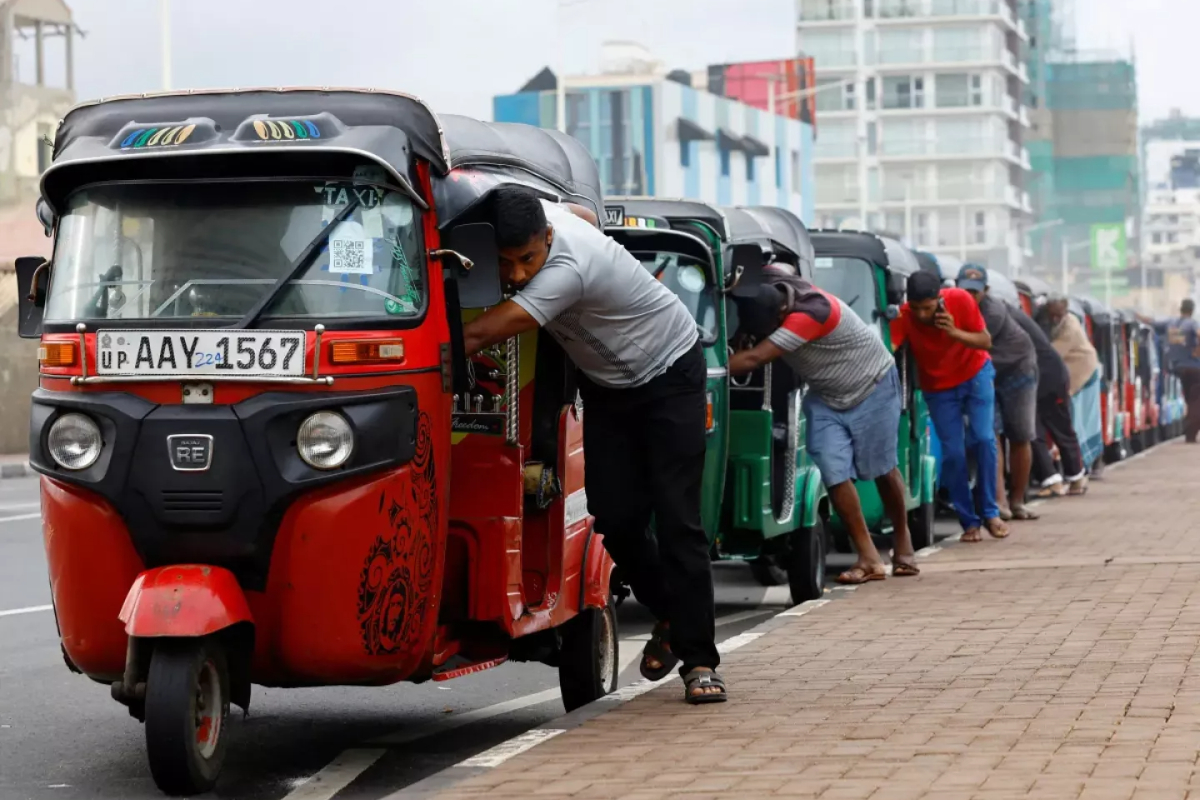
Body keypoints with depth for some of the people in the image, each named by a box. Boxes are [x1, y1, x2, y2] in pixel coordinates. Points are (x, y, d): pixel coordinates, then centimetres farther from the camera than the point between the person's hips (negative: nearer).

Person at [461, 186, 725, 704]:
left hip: (670, 375, -7)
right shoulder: (539, 213, -15)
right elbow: (584, 213, 12)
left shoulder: (569, 268, -38)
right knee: (615, 517, -3)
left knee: (677, 519, -14)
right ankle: (669, 615, 21)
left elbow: (479, 335, -42)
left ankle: (698, 660, -9)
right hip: (607, 385, 7)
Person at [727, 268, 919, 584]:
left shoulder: (812, 312, -40)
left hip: (872, 386, -6)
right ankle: (869, 559, -7)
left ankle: (904, 547, 28)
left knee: (881, 469, 5)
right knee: (834, 473, -9)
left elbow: (753, 360, -44)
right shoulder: (765, 289, -19)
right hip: (826, 396, 6)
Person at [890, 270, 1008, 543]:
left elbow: (985, 341, -17)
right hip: (938, 388, 0)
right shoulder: (904, 316, -25)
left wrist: (955, 333, -34)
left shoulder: (960, 301, -24)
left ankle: (991, 513, 1)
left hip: (975, 374, 0)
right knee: (953, 452, -5)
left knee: (984, 440, -11)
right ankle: (969, 521, 6)